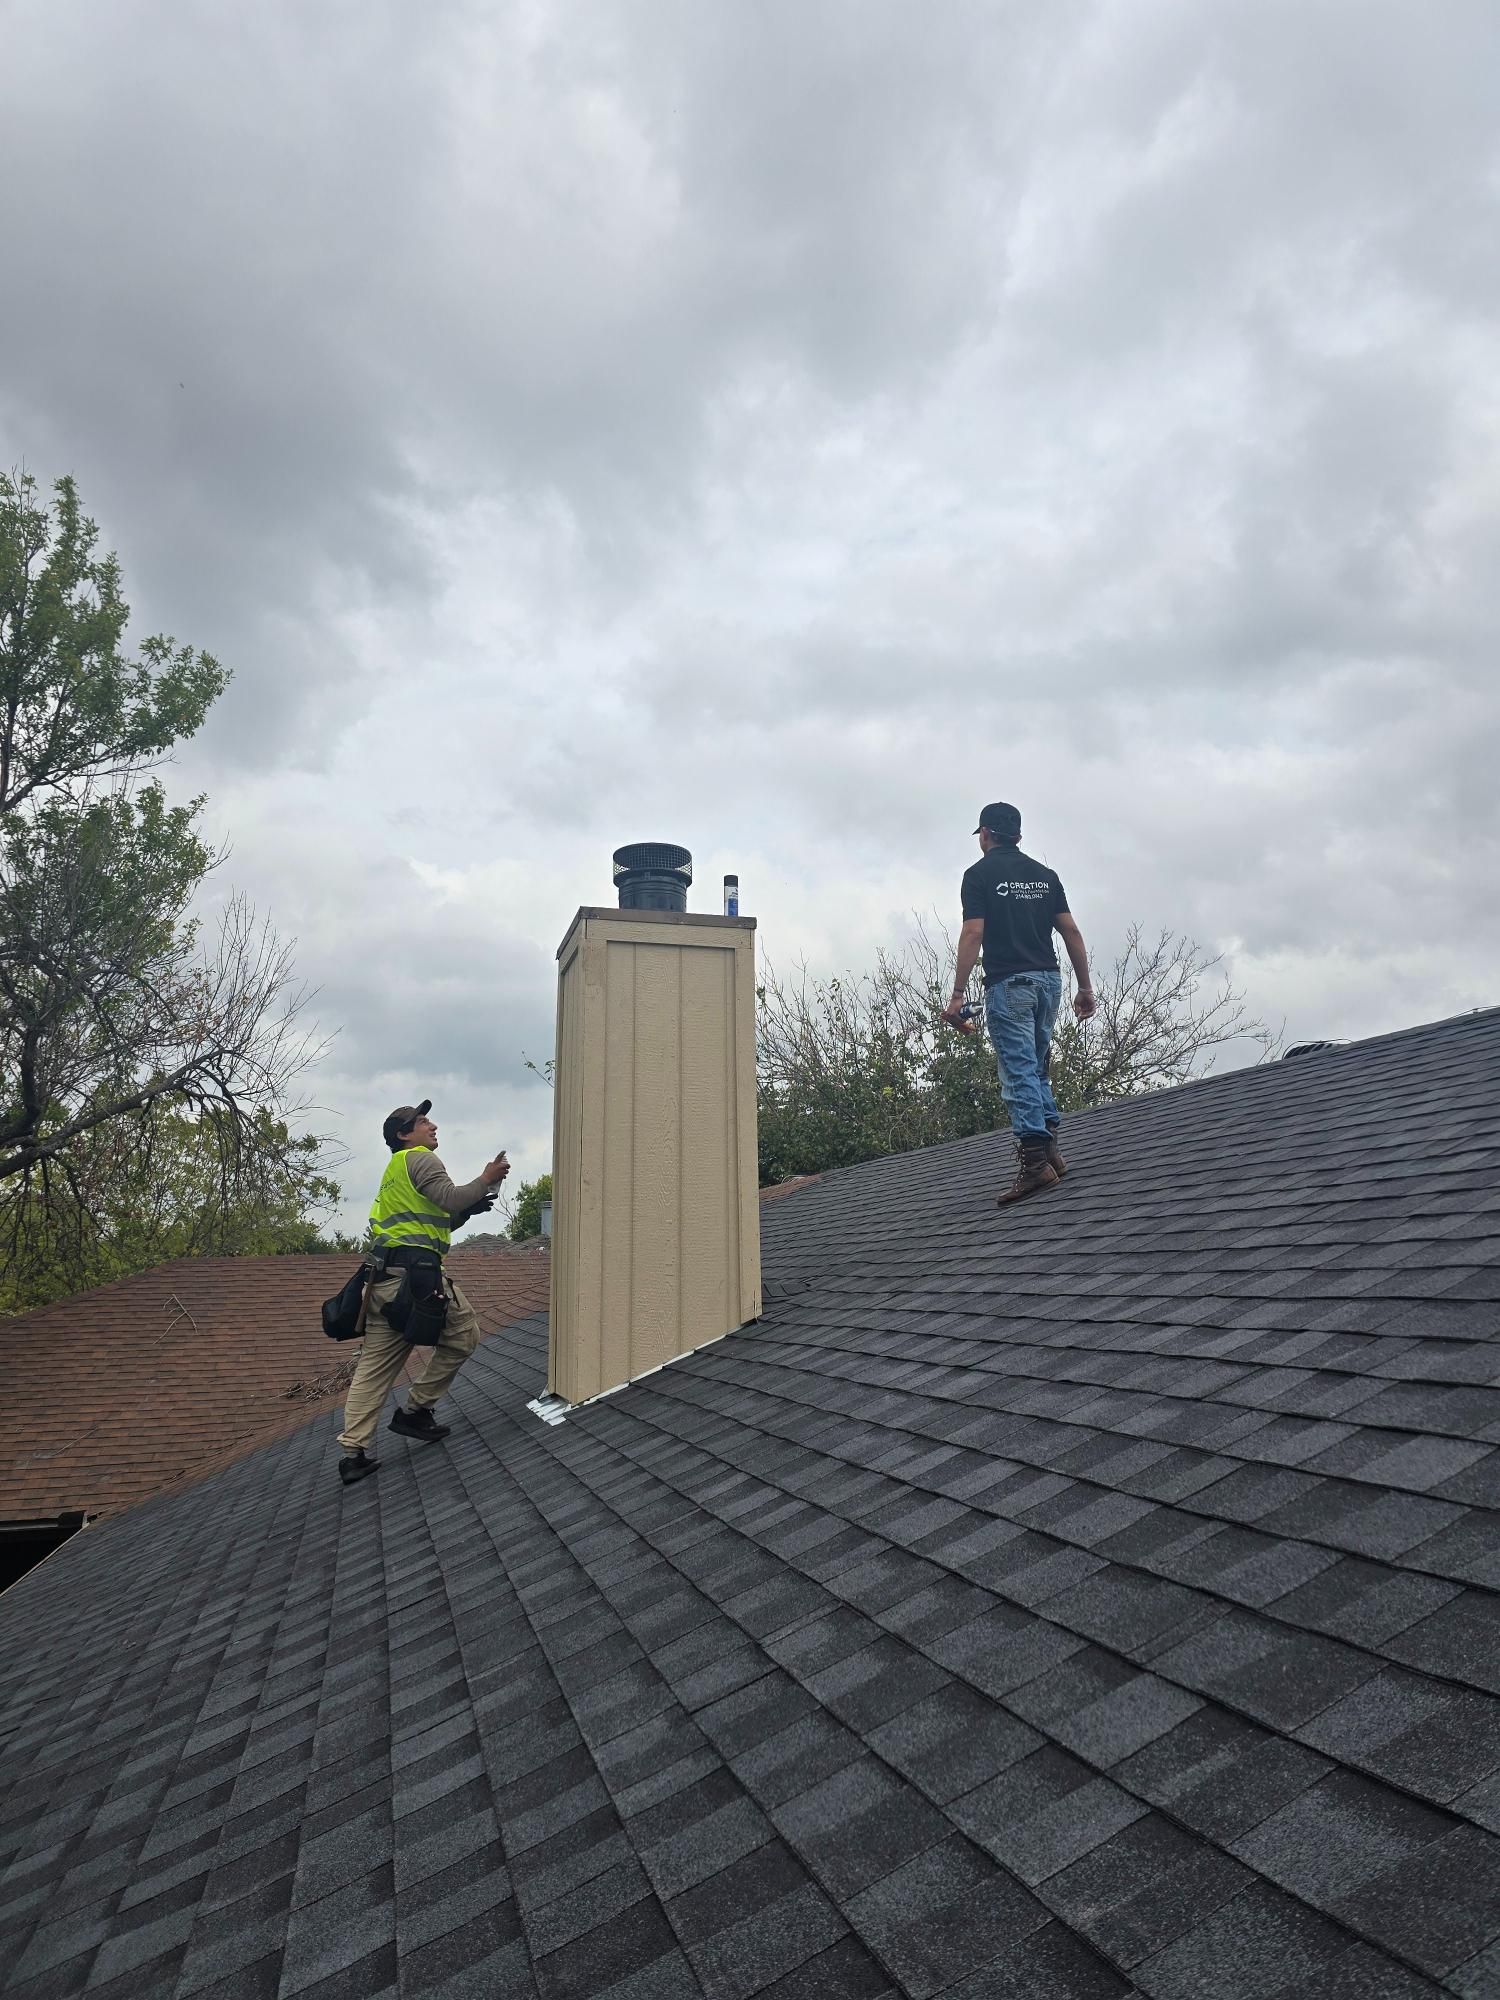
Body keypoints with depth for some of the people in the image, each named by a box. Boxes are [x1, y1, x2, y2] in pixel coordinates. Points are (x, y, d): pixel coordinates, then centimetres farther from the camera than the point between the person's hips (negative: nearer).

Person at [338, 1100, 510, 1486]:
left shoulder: (394, 1173, 30)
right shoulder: (420, 1159, 0)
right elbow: (450, 1198, -14)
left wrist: (468, 1211, 21)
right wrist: (485, 1179, 0)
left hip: (384, 1277, 10)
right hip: (414, 1271, -10)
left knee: (375, 1366, 8)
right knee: (464, 1335, 5)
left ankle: (353, 1453, 5)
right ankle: (415, 1410, 7)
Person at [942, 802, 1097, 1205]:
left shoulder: (980, 873, -1)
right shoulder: (1044, 874, 15)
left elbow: (973, 934, -11)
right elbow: (1071, 932, 10)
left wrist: (958, 995, -12)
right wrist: (1085, 987, 14)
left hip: (1009, 984, -6)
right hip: (1048, 980, 6)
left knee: (1019, 1073, -7)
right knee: (1037, 1068, 18)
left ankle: (1036, 1162, -13)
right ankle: (1050, 1149, 13)